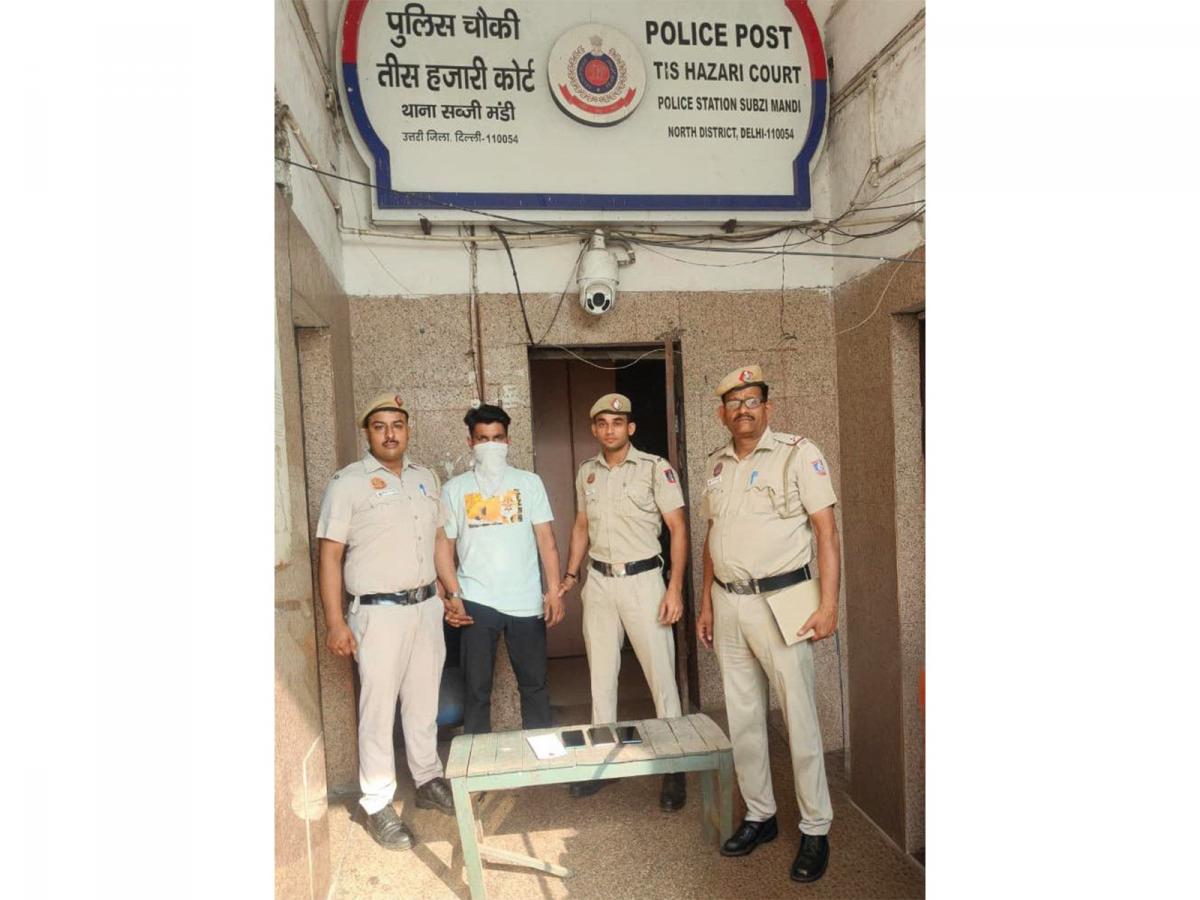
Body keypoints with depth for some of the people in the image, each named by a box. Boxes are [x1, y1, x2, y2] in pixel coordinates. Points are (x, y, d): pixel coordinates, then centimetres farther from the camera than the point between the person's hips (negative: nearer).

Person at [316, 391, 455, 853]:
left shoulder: (425, 477, 9)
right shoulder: (347, 483, -8)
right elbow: (329, 555, -10)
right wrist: (335, 622, -14)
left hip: (427, 606, 5)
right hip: (379, 611, -5)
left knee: (424, 701, 16)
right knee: (378, 709, 2)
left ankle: (428, 781, 32)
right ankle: (379, 806, 16)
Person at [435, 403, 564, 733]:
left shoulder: (529, 482, 6)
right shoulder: (454, 489, 5)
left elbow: (546, 539, 3)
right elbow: (444, 545, 3)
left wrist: (554, 590, -4)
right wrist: (453, 595, -7)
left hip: (527, 601, 1)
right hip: (477, 601, 0)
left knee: (534, 685, 10)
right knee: (476, 689, 6)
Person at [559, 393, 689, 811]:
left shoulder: (655, 468, -8)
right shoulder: (586, 472, 8)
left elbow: (678, 528, -8)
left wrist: (675, 588, -15)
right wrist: (569, 575, 9)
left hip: (642, 579, -5)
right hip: (598, 581, 5)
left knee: (661, 676, 0)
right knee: (601, 674, 14)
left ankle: (674, 767, 14)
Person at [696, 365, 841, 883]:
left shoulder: (798, 454, -6)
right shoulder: (717, 465, 11)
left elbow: (826, 531, -9)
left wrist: (828, 604, -15)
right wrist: (706, 604, 15)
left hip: (780, 601, -5)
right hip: (728, 603, 6)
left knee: (799, 718, 2)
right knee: (742, 717, 13)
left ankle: (815, 829, 19)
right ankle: (759, 815, 30)